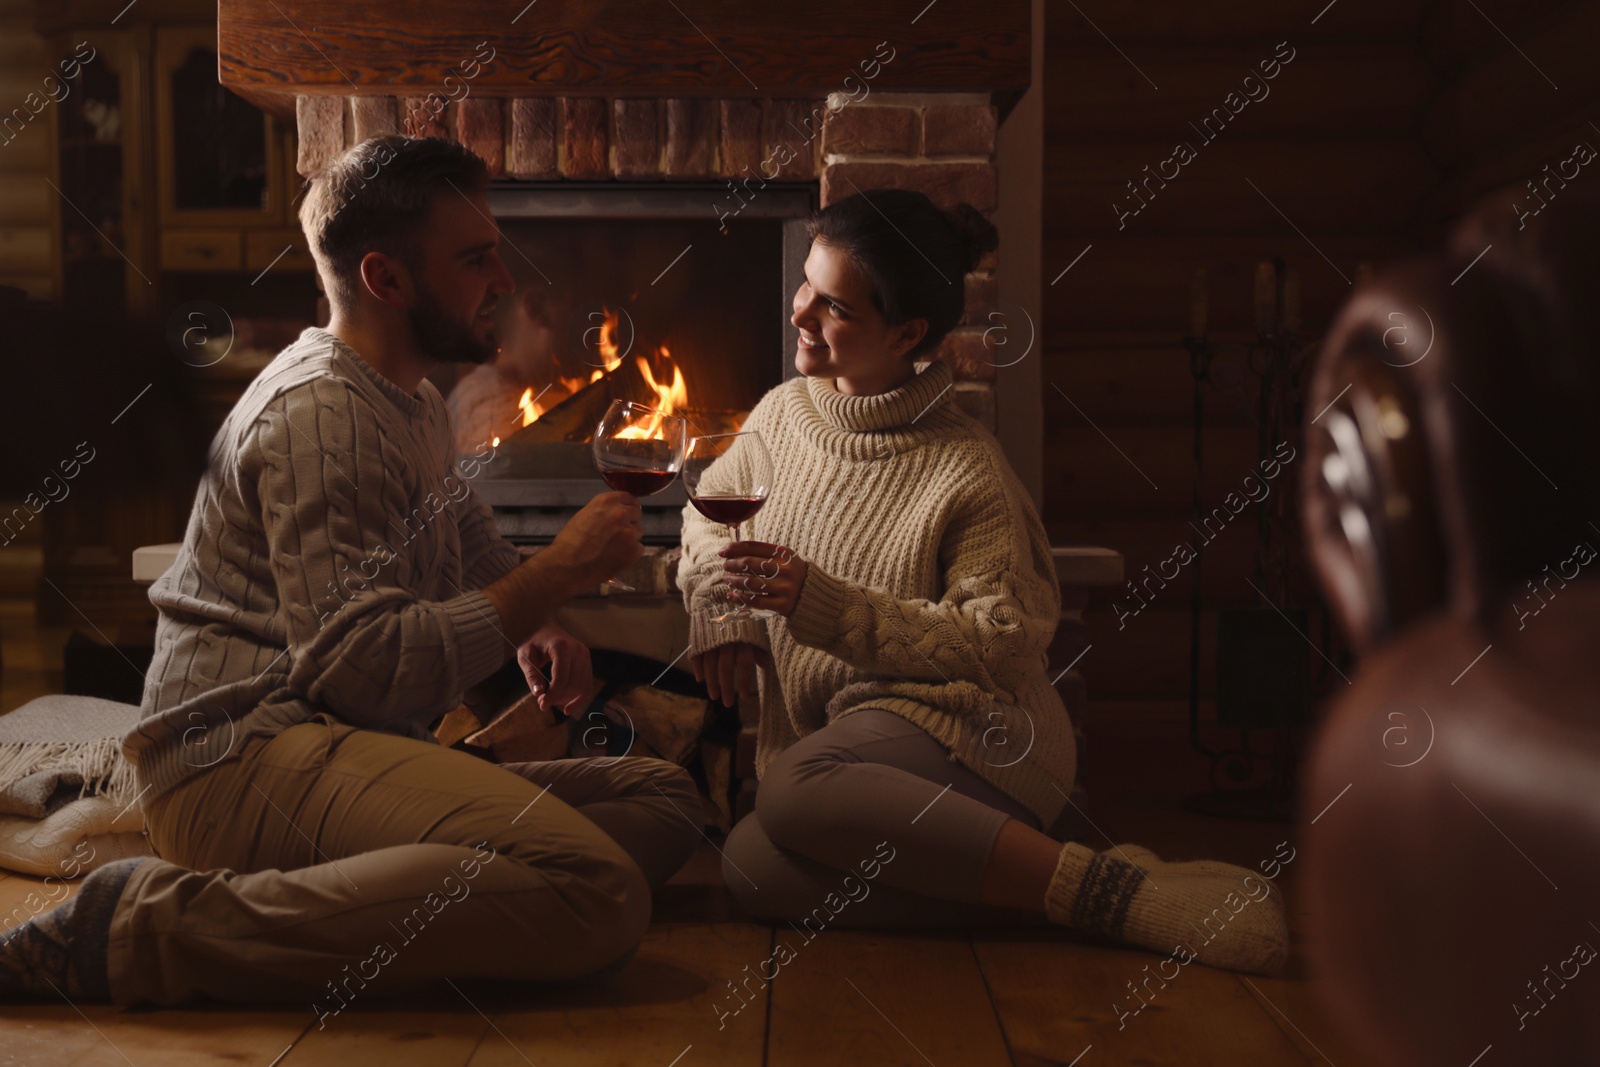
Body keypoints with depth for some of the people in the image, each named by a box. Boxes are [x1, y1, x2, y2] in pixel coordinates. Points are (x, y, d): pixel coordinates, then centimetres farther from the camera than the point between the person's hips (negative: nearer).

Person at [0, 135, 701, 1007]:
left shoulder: (415, 405, 21)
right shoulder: (318, 411, -11)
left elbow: (477, 550, 34)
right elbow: (364, 667, -21)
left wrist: (537, 626, 10)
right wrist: (560, 571, -14)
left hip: (354, 754, 10)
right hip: (246, 758, -9)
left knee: (663, 800, -2)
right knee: (596, 894, -32)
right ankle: (153, 927, -23)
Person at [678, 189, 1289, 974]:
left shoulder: (964, 470, -9)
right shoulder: (785, 413, 11)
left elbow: (1002, 640, -14)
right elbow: (708, 512, 28)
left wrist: (826, 604, -21)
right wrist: (717, 603, 6)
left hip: (964, 732, -6)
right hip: (836, 741, 6)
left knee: (798, 790, -37)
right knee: (750, 867, -25)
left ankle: (1104, 887, -28)